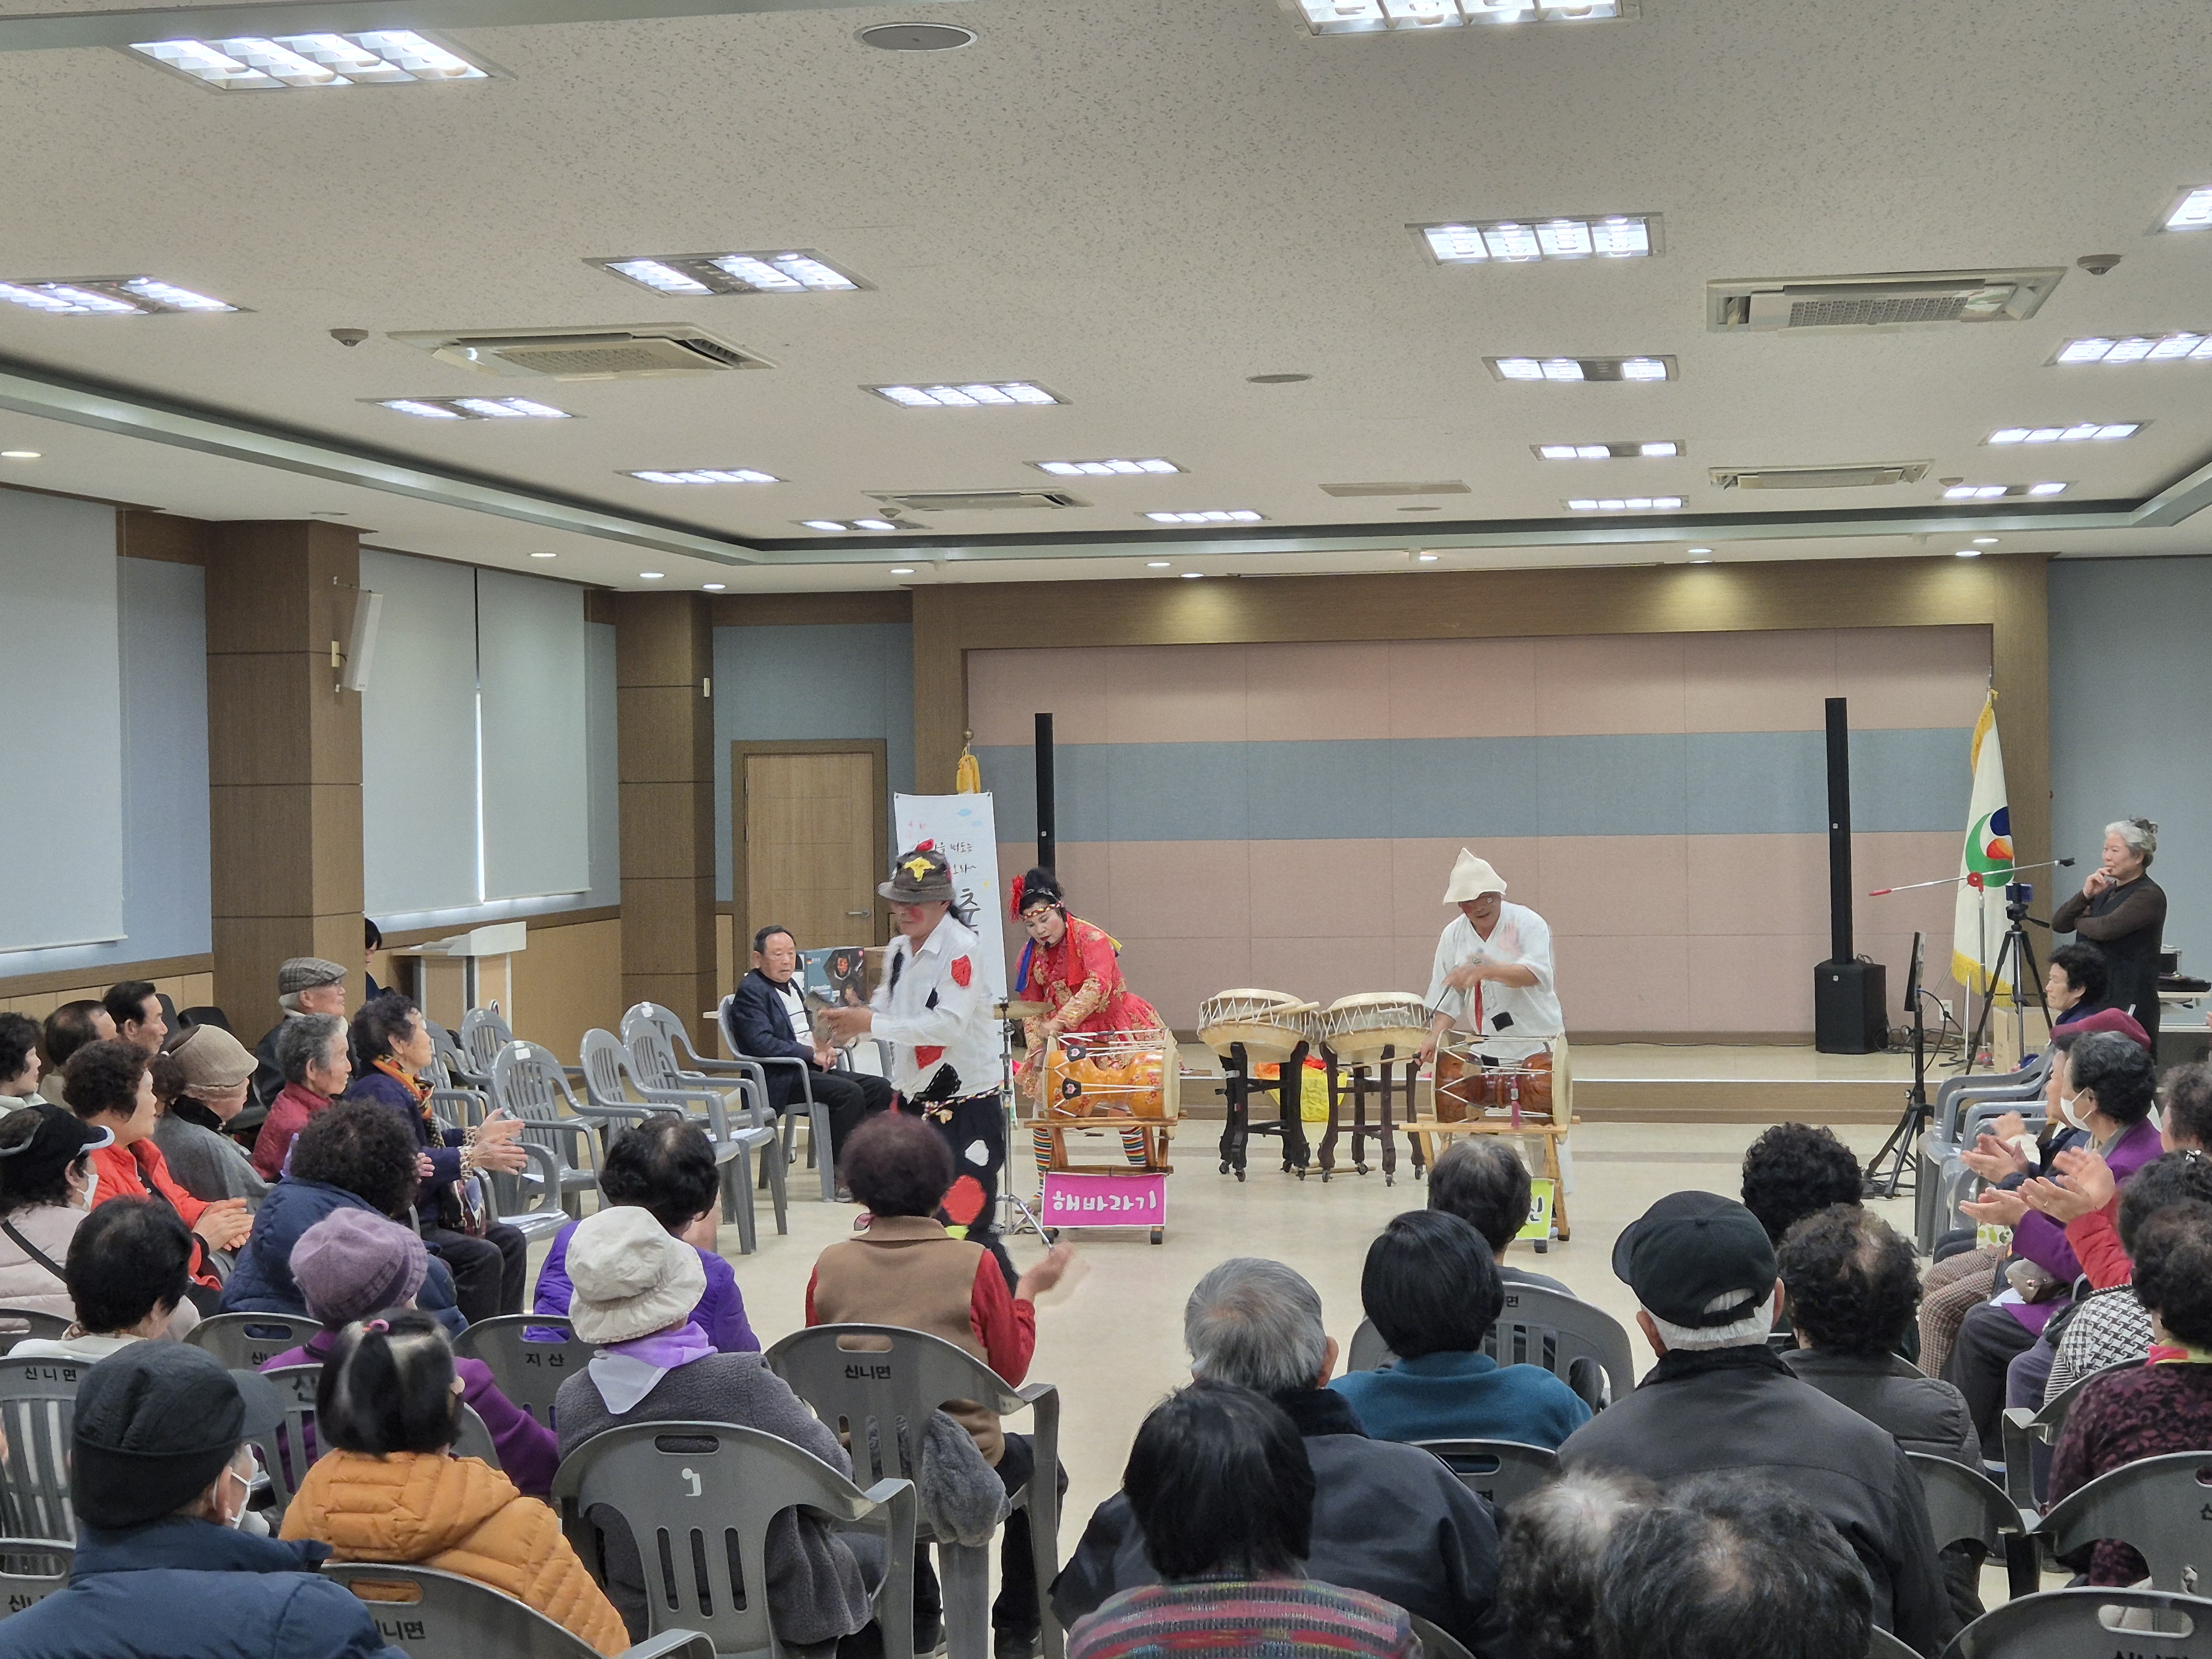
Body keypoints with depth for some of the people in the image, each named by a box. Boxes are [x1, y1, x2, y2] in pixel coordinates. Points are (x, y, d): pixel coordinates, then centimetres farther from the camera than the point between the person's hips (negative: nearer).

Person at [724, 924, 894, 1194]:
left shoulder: (791, 985, 19)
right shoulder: (750, 991, -10)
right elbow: (761, 1044, -22)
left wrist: (823, 1046, 5)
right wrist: (812, 1053, -18)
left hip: (813, 1069, 10)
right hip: (781, 1079, -10)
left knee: (880, 1088, -3)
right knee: (849, 1093, -28)